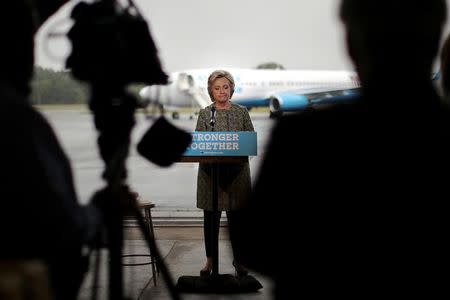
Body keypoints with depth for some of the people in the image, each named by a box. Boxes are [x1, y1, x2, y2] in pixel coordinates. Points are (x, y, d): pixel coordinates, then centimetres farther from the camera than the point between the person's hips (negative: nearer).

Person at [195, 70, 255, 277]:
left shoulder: (241, 112, 8)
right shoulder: (205, 113, 5)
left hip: (237, 171, 1)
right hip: (210, 170, 0)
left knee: (236, 216, 4)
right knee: (211, 217, 4)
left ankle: (238, 259, 16)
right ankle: (210, 260, 14)